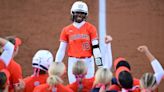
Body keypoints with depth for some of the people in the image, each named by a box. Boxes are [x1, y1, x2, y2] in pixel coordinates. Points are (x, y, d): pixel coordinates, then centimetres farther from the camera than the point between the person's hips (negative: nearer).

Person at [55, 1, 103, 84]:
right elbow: (61, 49, 8)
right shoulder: (66, 30, 6)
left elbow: (95, 47, -3)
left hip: (87, 61, -1)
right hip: (73, 61, 1)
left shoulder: (90, 28, 0)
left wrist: (100, 64, -9)